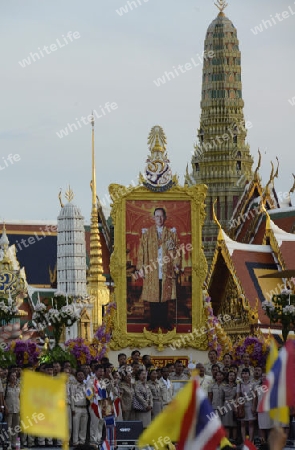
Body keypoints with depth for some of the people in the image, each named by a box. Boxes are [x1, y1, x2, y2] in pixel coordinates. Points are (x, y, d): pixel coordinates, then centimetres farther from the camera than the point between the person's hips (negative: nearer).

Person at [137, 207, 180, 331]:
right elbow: (141, 251, 2)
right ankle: (153, 322, 8)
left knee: (165, 297, 3)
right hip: (152, 272, 0)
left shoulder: (171, 233, 7)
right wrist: (140, 268, -4)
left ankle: (164, 322, 10)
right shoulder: (147, 233, 5)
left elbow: (176, 250, 7)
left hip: (167, 271, 0)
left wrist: (176, 265, -2)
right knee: (153, 297, 2)